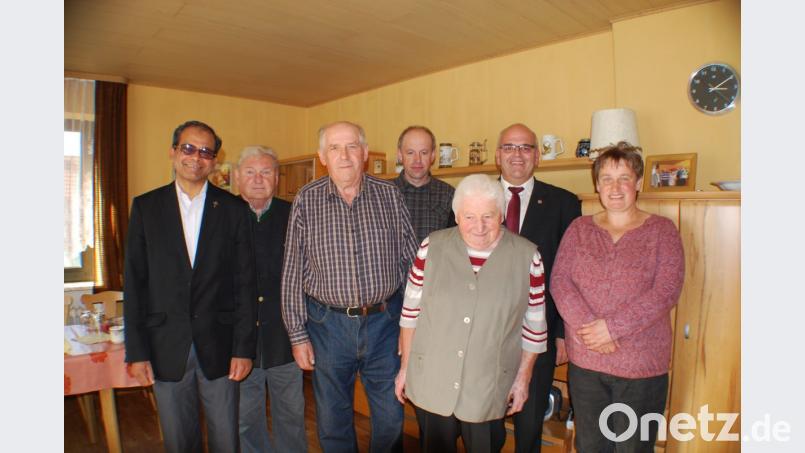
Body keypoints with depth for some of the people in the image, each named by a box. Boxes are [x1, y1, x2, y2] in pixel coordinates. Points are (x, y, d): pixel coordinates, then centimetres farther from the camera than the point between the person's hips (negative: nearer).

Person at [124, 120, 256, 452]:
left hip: (219, 347, -1)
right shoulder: (145, 207, 3)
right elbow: (134, 283, 2)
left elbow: (244, 283, -2)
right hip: (166, 348, 1)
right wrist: (136, 350, -2)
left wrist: (243, 347, -6)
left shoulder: (233, 209, 0)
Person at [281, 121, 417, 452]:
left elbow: (411, 259, 3)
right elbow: (292, 273, -1)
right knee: (333, 421, 16)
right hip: (328, 324, 0)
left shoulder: (390, 195, -1)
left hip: (385, 321, 1)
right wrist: (297, 335, -1)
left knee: (391, 417, 15)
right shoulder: (306, 201, -4)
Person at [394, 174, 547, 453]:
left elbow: (534, 326, 1)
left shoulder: (527, 256, -7)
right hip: (429, 385, 1)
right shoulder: (432, 247, -7)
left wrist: (523, 378, 4)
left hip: (488, 391, 0)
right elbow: (411, 311, 0)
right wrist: (405, 366, 4)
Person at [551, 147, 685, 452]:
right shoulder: (579, 229, 5)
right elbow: (559, 280, -4)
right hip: (584, 361, 3)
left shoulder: (662, 230, -2)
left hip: (641, 365, -2)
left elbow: (667, 291, -13)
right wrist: (587, 326, -17)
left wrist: (612, 327, -19)